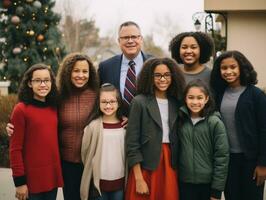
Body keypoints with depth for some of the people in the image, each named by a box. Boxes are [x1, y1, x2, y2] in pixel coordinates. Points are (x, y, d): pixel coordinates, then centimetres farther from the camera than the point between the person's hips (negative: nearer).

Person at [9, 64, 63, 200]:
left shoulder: (54, 108, 6)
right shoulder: (21, 109, -10)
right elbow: (15, 149, -10)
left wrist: (59, 172, 9)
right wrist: (19, 181, -12)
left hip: (52, 175, 5)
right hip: (32, 178, -5)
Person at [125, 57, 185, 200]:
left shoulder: (176, 103, 7)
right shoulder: (139, 102, -6)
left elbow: (177, 139, 10)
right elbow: (132, 142, -9)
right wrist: (139, 179, -12)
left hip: (170, 166, 4)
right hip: (146, 167, -4)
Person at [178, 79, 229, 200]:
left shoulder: (215, 123, -10)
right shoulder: (181, 120, 0)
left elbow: (222, 157, -10)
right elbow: (177, 150, 8)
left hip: (208, 183, -3)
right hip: (185, 182, 3)